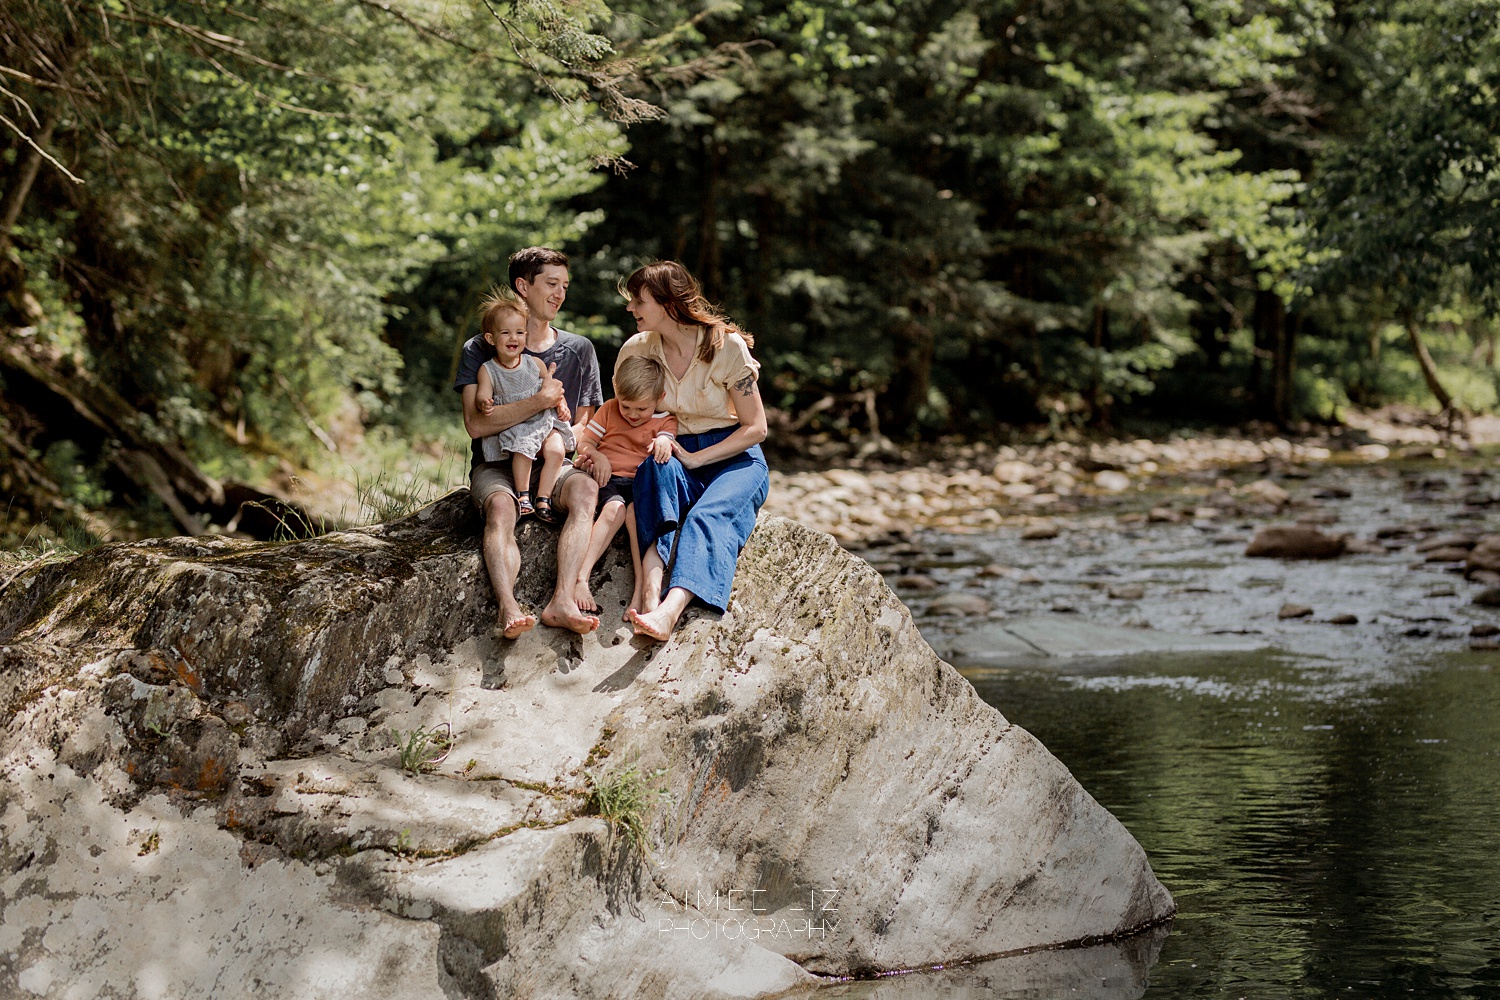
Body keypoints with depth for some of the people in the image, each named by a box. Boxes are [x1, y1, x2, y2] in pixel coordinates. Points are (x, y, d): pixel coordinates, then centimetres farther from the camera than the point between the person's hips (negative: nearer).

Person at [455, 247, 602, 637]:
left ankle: (561, 602, -47)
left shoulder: (578, 350, 15)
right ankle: (509, 608, -56)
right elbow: (476, 424, -8)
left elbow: (584, 425, 16)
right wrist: (538, 403, -19)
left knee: (585, 489, -33)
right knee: (500, 506, -37)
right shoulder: (480, 349, 4)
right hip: (496, 463, -2)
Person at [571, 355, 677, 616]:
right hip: (608, 480, 0)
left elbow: (667, 440, -8)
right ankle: (581, 577, -43)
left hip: (642, 483, 0)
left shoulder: (665, 421, 11)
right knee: (614, 510, -33)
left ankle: (641, 589, -40)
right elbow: (584, 442, 15)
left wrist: (663, 443, -33)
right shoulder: (609, 410, 14)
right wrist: (596, 456, -7)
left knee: (635, 513, -34)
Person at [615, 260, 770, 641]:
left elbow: (755, 428, -8)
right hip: (675, 455, 2)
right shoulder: (637, 349, 0)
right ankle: (650, 598, -54)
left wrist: (694, 459, -17)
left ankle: (669, 612, -60)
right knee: (657, 465, -35)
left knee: (709, 518, -34)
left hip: (734, 459, -2)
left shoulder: (726, 346, -11)